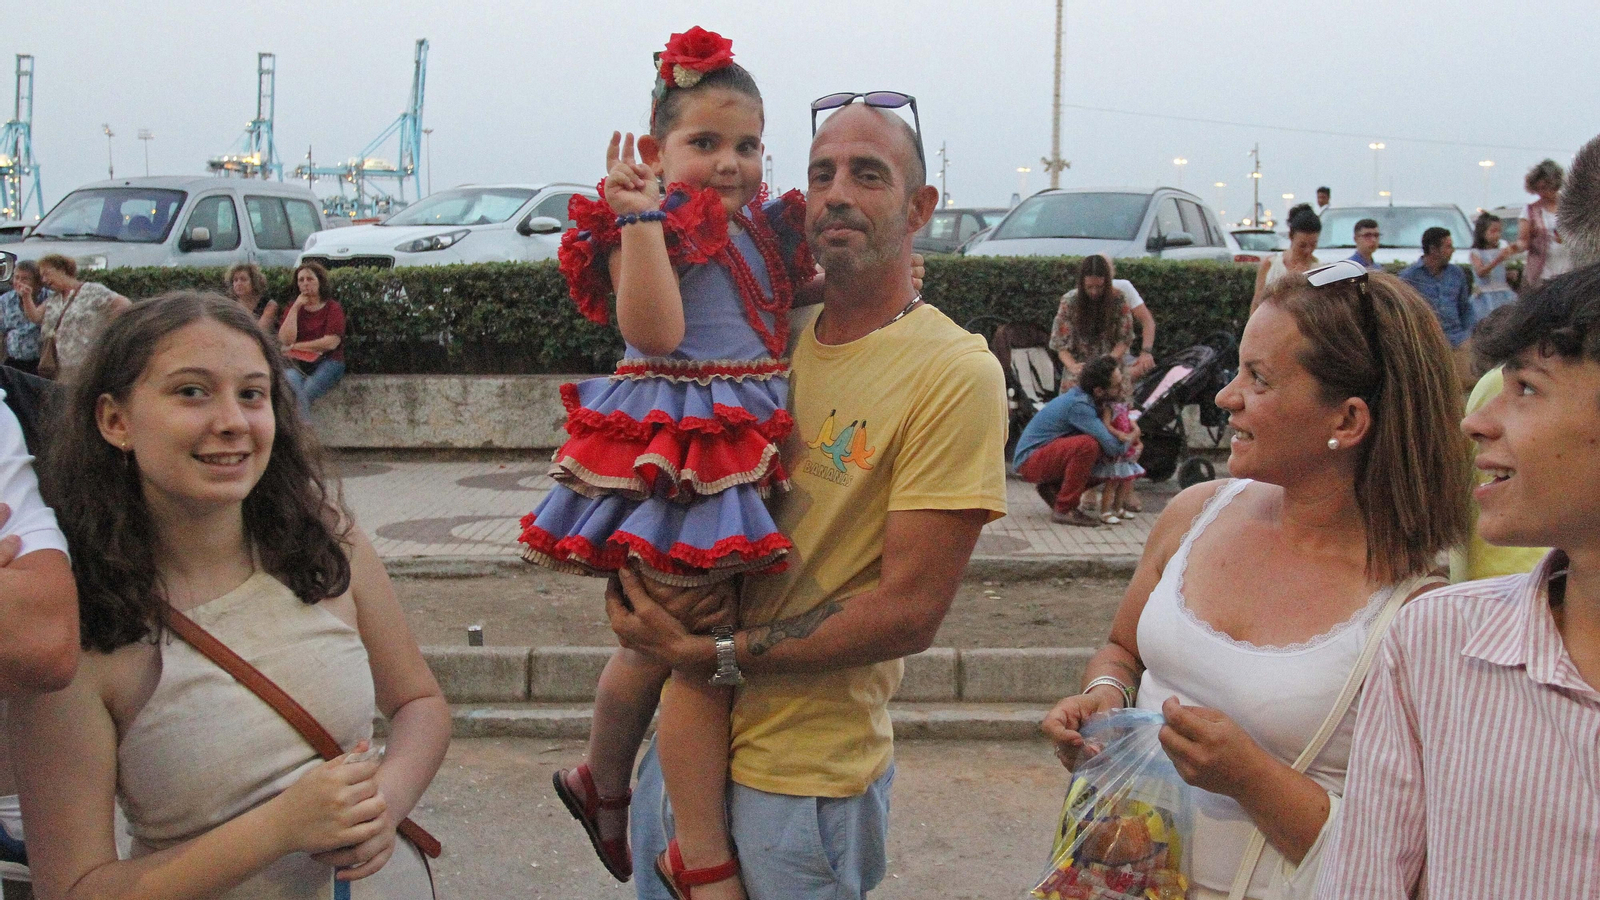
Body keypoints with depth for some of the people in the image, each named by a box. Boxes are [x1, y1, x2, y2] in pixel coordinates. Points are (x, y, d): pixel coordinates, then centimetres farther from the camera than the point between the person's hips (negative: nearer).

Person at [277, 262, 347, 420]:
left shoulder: (333, 308, 5)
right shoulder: (293, 308, 16)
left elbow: (331, 343, -8)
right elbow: (285, 339, -1)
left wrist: (295, 347, -3)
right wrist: (296, 307, -2)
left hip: (327, 361, -2)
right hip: (298, 363, 2)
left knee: (305, 393, -32)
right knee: (291, 380, -34)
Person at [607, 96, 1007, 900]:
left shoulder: (954, 372, -15)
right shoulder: (777, 335, 5)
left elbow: (909, 612, -18)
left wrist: (710, 653, -17)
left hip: (806, 773, -6)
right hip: (685, 738, 6)